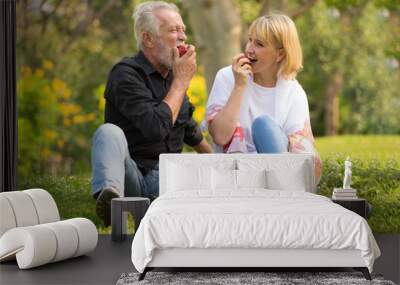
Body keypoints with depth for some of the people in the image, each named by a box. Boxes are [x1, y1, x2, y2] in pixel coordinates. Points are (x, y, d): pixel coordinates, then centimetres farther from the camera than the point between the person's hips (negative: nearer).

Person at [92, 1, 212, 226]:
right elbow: (156, 128, -23)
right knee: (110, 132, -34)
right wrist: (182, 81, -12)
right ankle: (109, 194, -59)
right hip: (132, 176, -5)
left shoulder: (173, 74, 15)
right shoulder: (126, 74, -8)